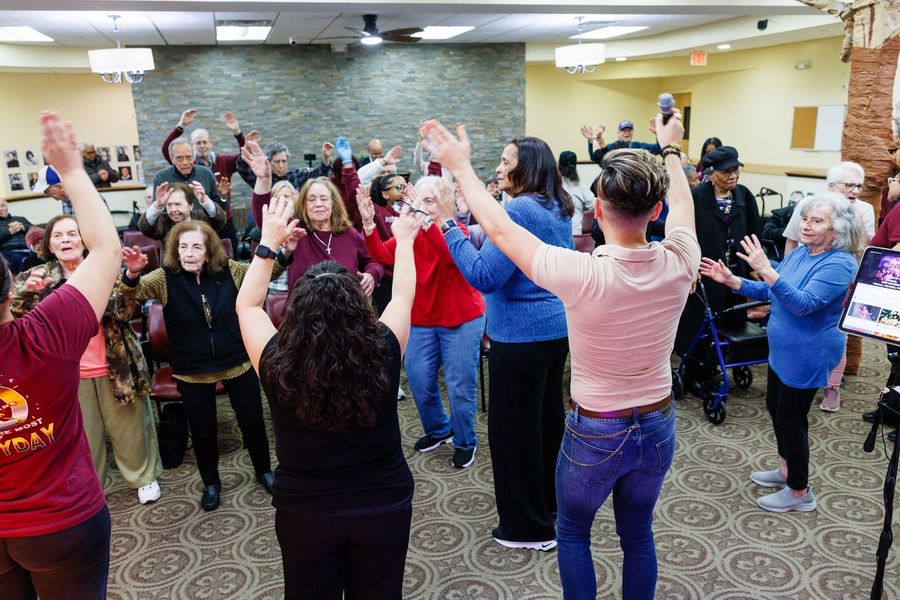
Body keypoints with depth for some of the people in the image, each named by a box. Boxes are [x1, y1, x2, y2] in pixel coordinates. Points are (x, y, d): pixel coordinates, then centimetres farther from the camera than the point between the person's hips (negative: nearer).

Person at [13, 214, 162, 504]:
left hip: (114, 367, -1)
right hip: (69, 372, 1)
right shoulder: (40, 276, 1)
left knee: (129, 428, 12)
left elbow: (128, 310, -14)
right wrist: (27, 290, -29)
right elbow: (15, 312, -9)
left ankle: (143, 477, 31)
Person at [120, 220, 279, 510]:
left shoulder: (229, 271, -8)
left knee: (252, 421, 14)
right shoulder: (165, 278, -11)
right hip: (192, 371, 0)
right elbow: (134, 291, -24)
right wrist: (132, 273, -47)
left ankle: (264, 470, 40)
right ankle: (211, 483, 39)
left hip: (237, 363, 1)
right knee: (202, 431, 14)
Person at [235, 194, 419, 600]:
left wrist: (269, 243, 4)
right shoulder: (383, 354, -21)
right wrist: (404, 240, 12)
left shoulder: (277, 366, -21)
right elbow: (404, 297, -2)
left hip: (304, 511, 0)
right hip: (384, 505, 0)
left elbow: (246, 305, -1)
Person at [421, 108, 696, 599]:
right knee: (638, 535, 24)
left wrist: (460, 167, -1)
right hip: (657, 428, 4)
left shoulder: (581, 276, -29)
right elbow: (683, 206, 8)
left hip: (595, 433, -4)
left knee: (572, 534, 21)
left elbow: (499, 228, -15)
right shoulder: (678, 264, -16)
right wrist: (669, 149, 26)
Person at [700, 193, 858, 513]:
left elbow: (804, 303, -34)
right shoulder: (799, 253, 2)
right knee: (775, 406, 21)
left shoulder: (840, 264, -22)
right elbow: (770, 291, 8)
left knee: (790, 417, 2)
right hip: (783, 349, 9)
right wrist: (731, 280, -5)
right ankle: (786, 469, 41)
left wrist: (766, 270, -43)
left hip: (807, 355, -9)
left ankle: (799, 492, 20)